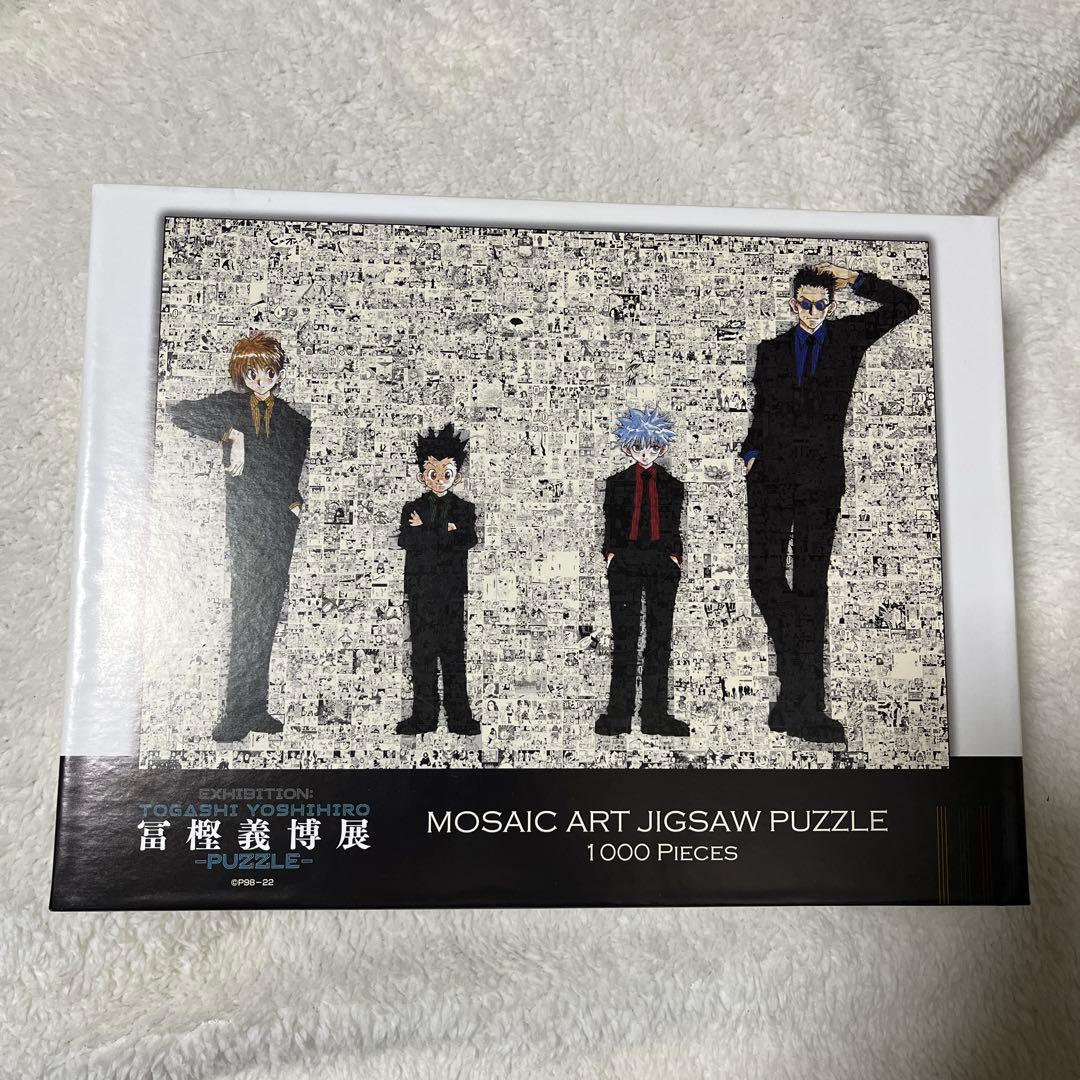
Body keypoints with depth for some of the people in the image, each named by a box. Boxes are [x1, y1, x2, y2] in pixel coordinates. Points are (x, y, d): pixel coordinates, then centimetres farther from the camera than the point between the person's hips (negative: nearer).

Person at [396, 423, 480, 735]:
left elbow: (465, 540, -13)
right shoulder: (412, 509, 8)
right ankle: (424, 716, 14)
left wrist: (425, 531, -13)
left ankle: (459, 716, 10)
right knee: (423, 653, 6)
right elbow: (405, 540, -10)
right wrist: (445, 533, -14)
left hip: (452, 591, -1)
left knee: (453, 653, 3)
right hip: (421, 590, 1)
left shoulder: (464, 508, 6)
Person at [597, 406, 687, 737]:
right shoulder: (616, 484, 9)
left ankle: (655, 714, 9)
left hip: (662, 564, 2)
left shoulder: (672, 486, 12)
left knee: (660, 637, 2)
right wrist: (610, 555, -4)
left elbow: (674, 527, 12)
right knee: (624, 638, -1)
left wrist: (674, 557, 0)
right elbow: (609, 524, 7)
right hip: (625, 564, -1)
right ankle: (619, 713, 6)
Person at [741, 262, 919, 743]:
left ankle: (803, 701, 2)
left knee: (811, 584, -2)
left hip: (822, 478, -1)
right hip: (771, 476, 1)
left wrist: (855, 279, 8)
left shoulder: (849, 336, 15)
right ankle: (801, 695, 7)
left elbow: (905, 304, 10)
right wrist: (751, 451, 4)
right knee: (765, 577, -6)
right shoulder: (771, 350, 17)